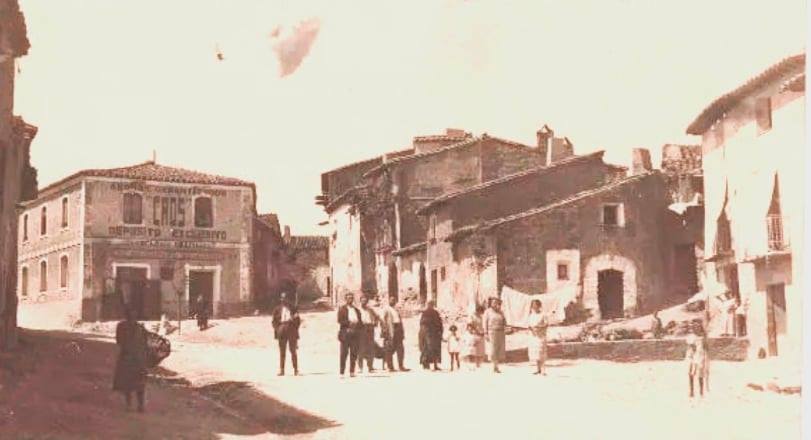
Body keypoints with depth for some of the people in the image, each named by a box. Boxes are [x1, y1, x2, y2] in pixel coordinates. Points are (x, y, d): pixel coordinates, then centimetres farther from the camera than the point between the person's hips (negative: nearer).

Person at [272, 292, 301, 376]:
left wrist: (295, 327, -4)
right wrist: (277, 329, -6)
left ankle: (295, 370, -1)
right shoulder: (277, 309, 10)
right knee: (282, 352, 0)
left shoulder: (293, 308, 10)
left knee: (293, 351, -3)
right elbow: (274, 321, 9)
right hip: (281, 332, 1)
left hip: (292, 332, -1)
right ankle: (281, 370, 2)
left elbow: (298, 320, 11)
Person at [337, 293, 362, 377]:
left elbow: (359, 321, 18)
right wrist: (349, 323, -16)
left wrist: (356, 323, -4)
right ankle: (342, 372, -2)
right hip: (345, 333, -4)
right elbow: (340, 320, -6)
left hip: (354, 333, 4)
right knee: (344, 353, -5)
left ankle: (352, 371, 4)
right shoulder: (342, 309, 5)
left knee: (354, 353, 0)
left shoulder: (356, 310, 19)